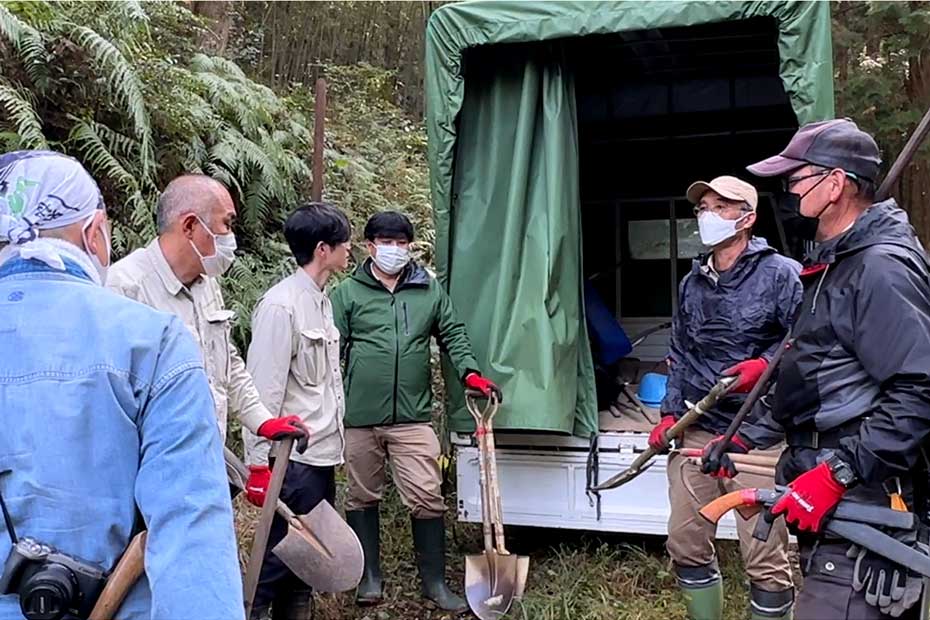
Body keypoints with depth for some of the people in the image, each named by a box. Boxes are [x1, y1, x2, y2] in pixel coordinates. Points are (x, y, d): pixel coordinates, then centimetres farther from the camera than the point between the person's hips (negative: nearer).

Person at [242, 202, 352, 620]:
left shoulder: (321, 301, 12)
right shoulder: (281, 305, -16)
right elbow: (264, 390, -19)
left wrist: (333, 441, 16)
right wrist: (260, 463, -20)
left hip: (323, 455, 9)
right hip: (294, 459, -9)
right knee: (279, 559, 0)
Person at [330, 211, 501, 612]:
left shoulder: (430, 290, 8)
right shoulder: (348, 293, 2)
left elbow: (453, 335, 11)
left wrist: (470, 372, -5)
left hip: (413, 416, 1)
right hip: (359, 416, 0)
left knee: (426, 499, -1)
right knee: (362, 498, 13)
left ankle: (434, 582, 14)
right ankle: (369, 577, 29)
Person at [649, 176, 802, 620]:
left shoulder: (780, 273, -3)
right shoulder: (691, 283, 15)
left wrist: (765, 364, -21)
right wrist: (670, 413, 10)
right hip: (695, 431, 6)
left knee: (765, 558, -2)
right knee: (686, 546, 11)